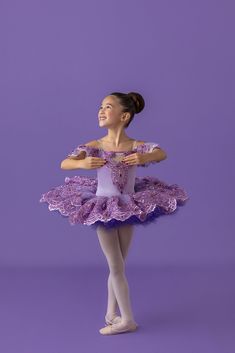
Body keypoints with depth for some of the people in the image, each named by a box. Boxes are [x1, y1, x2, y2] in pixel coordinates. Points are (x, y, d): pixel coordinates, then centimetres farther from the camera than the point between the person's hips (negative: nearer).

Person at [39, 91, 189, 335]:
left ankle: (111, 314, 29)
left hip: (128, 209, 1)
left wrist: (145, 157, -45)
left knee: (117, 266, 13)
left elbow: (162, 153, -24)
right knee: (116, 267, 6)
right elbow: (64, 164, -15)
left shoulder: (136, 146, -10)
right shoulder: (94, 146, -10)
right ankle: (127, 320, 19)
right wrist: (82, 163, -36)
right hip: (102, 211, -1)